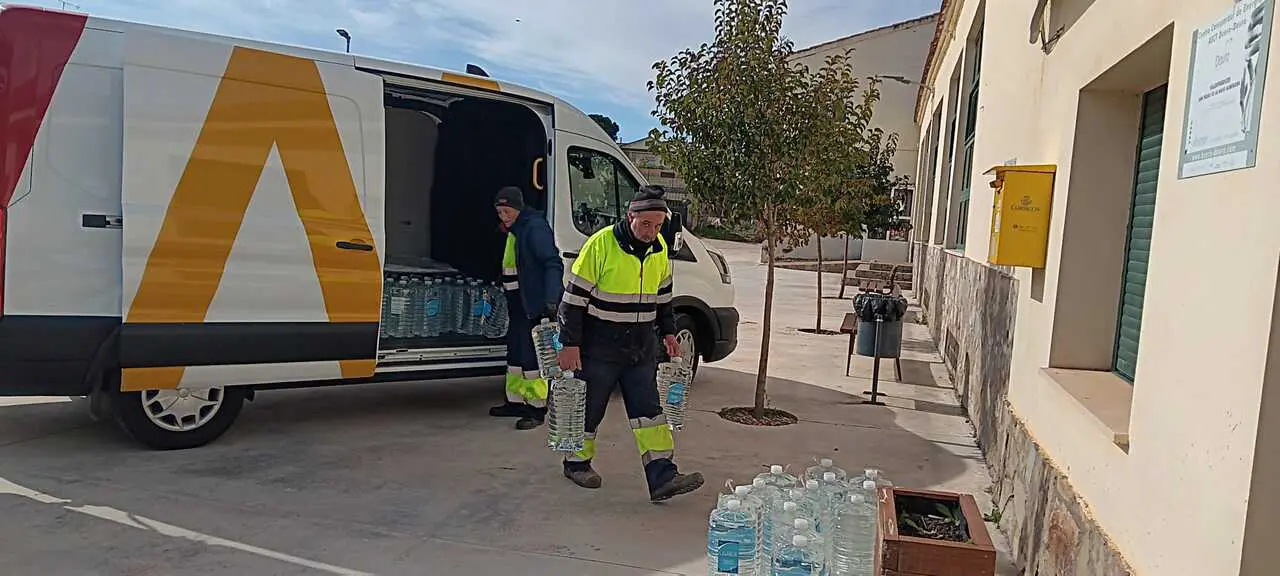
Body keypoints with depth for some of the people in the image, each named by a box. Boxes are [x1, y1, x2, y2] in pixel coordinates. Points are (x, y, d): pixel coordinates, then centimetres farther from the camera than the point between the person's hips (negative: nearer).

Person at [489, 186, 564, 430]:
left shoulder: (535, 227, -14)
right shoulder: (514, 231, 17)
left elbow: (553, 264, -22)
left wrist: (550, 301, -31)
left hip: (535, 305, -10)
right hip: (518, 304, 10)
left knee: (531, 355, -8)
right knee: (515, 353, 16)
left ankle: (537, 409, 0)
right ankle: (515, 402, 27)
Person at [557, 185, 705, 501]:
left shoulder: (659, 248, 4)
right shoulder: (601, 244, -17)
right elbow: (574, 297, -15)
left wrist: (667, 332, 18)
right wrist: (570, 344, -16)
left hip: (641, 346, 5)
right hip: (600, 346, -5)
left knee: (648, 410, 2)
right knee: (589, 407, 9)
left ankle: (663, 478, 1)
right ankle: (577, 463, 30)